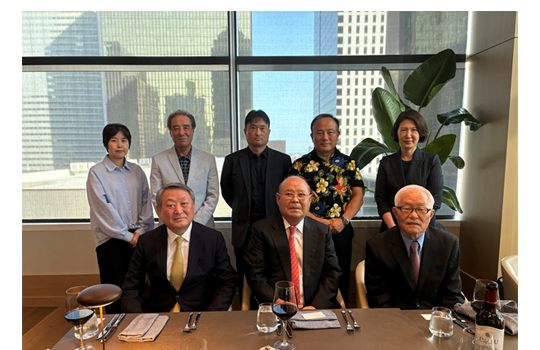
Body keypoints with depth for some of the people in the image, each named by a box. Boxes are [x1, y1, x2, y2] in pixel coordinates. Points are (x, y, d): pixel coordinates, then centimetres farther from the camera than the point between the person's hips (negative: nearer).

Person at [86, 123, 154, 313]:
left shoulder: (137, 171, 8)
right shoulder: (96, 173, -3)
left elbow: (146, 203, 6)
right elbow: (102, 209, -9)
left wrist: (141, 231, -5)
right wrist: (127, 236, -9)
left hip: (138, 238, 3)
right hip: (111, 240, -3)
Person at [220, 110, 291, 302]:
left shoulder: (283, 160, 2)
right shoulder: (232, 160, 2)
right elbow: (227, 192, 12)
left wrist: (277, 216, 9)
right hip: (244, 232, 1)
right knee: (245, 284, 10)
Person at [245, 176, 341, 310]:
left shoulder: (323, 231, 9)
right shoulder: (262, 229, 2)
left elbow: (332, 273, 6)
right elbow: (255, 274, -3)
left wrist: (317, 306, -9)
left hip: (315, 308, 2)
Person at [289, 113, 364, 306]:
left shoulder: (349, 164, 8)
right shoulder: (300, 165, 1)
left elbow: (358, 196, 3)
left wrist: (343, 220, -12)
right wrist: (320, 221, -14)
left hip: (341, 233, 2)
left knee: (341, 283, 13)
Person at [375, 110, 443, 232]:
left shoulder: (432, 160, 2)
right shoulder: (386, 163, 4)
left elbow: (435, 200, -4)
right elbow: (381, 200, 1)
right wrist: (394, 229, -12)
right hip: (391, 228, 1)